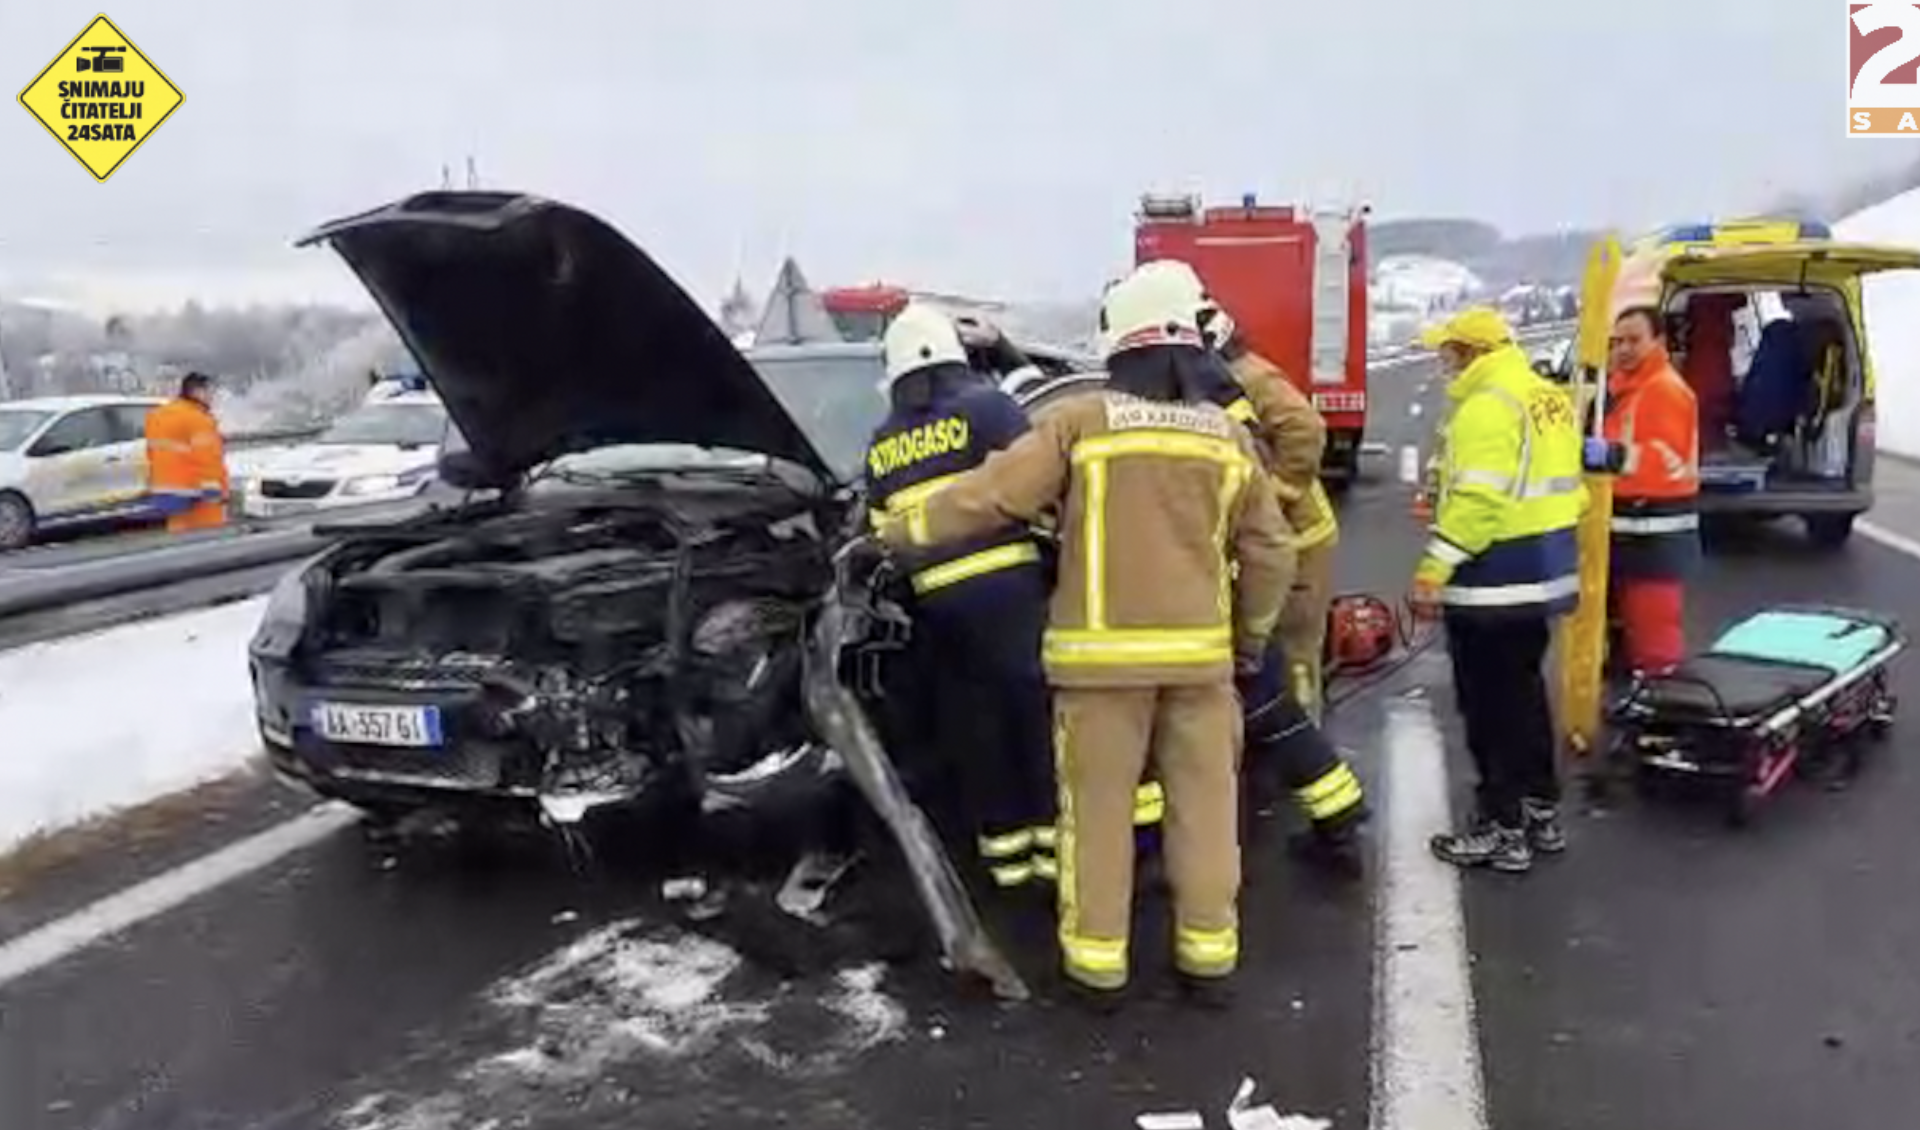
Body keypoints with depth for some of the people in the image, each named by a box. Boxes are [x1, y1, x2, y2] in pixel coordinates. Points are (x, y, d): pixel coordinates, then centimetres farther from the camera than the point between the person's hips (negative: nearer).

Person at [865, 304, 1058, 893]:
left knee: (970, 723, 10)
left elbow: (884, 533, 19)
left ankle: (1004, 846, 15)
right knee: (1036, 705, 2)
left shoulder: (881, 444, 18)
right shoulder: (984, 405, 2)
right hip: (1003, 581, -4)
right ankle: (1053, 836, 3)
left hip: (934, 596, 5)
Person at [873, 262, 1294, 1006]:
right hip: (1200, 650, 3)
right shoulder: (1228, 437, 5)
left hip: (1102, 652, -3)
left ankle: (1096, 964, 14)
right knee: (1204, 804, 12)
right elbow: (1270, 555, 9)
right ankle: (1208, 959, 20)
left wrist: (900, 531, 4)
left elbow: (992, 495, -7)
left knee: (1099, 807, 7)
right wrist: (1252, 638, 22)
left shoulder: (1081, 421, -6)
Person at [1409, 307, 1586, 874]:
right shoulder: (1547, 396, 12)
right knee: (1524, 690, 20)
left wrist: (1433, 570, -24)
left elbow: (1477, 501, -26)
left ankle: (1503, 828, 8)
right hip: (1543, 572, 10)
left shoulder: (1487, 405, -19)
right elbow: (1556, 483, 17)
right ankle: (1542, 811, 30)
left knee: (1490, 703, 0)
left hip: (1495, 581, -10)